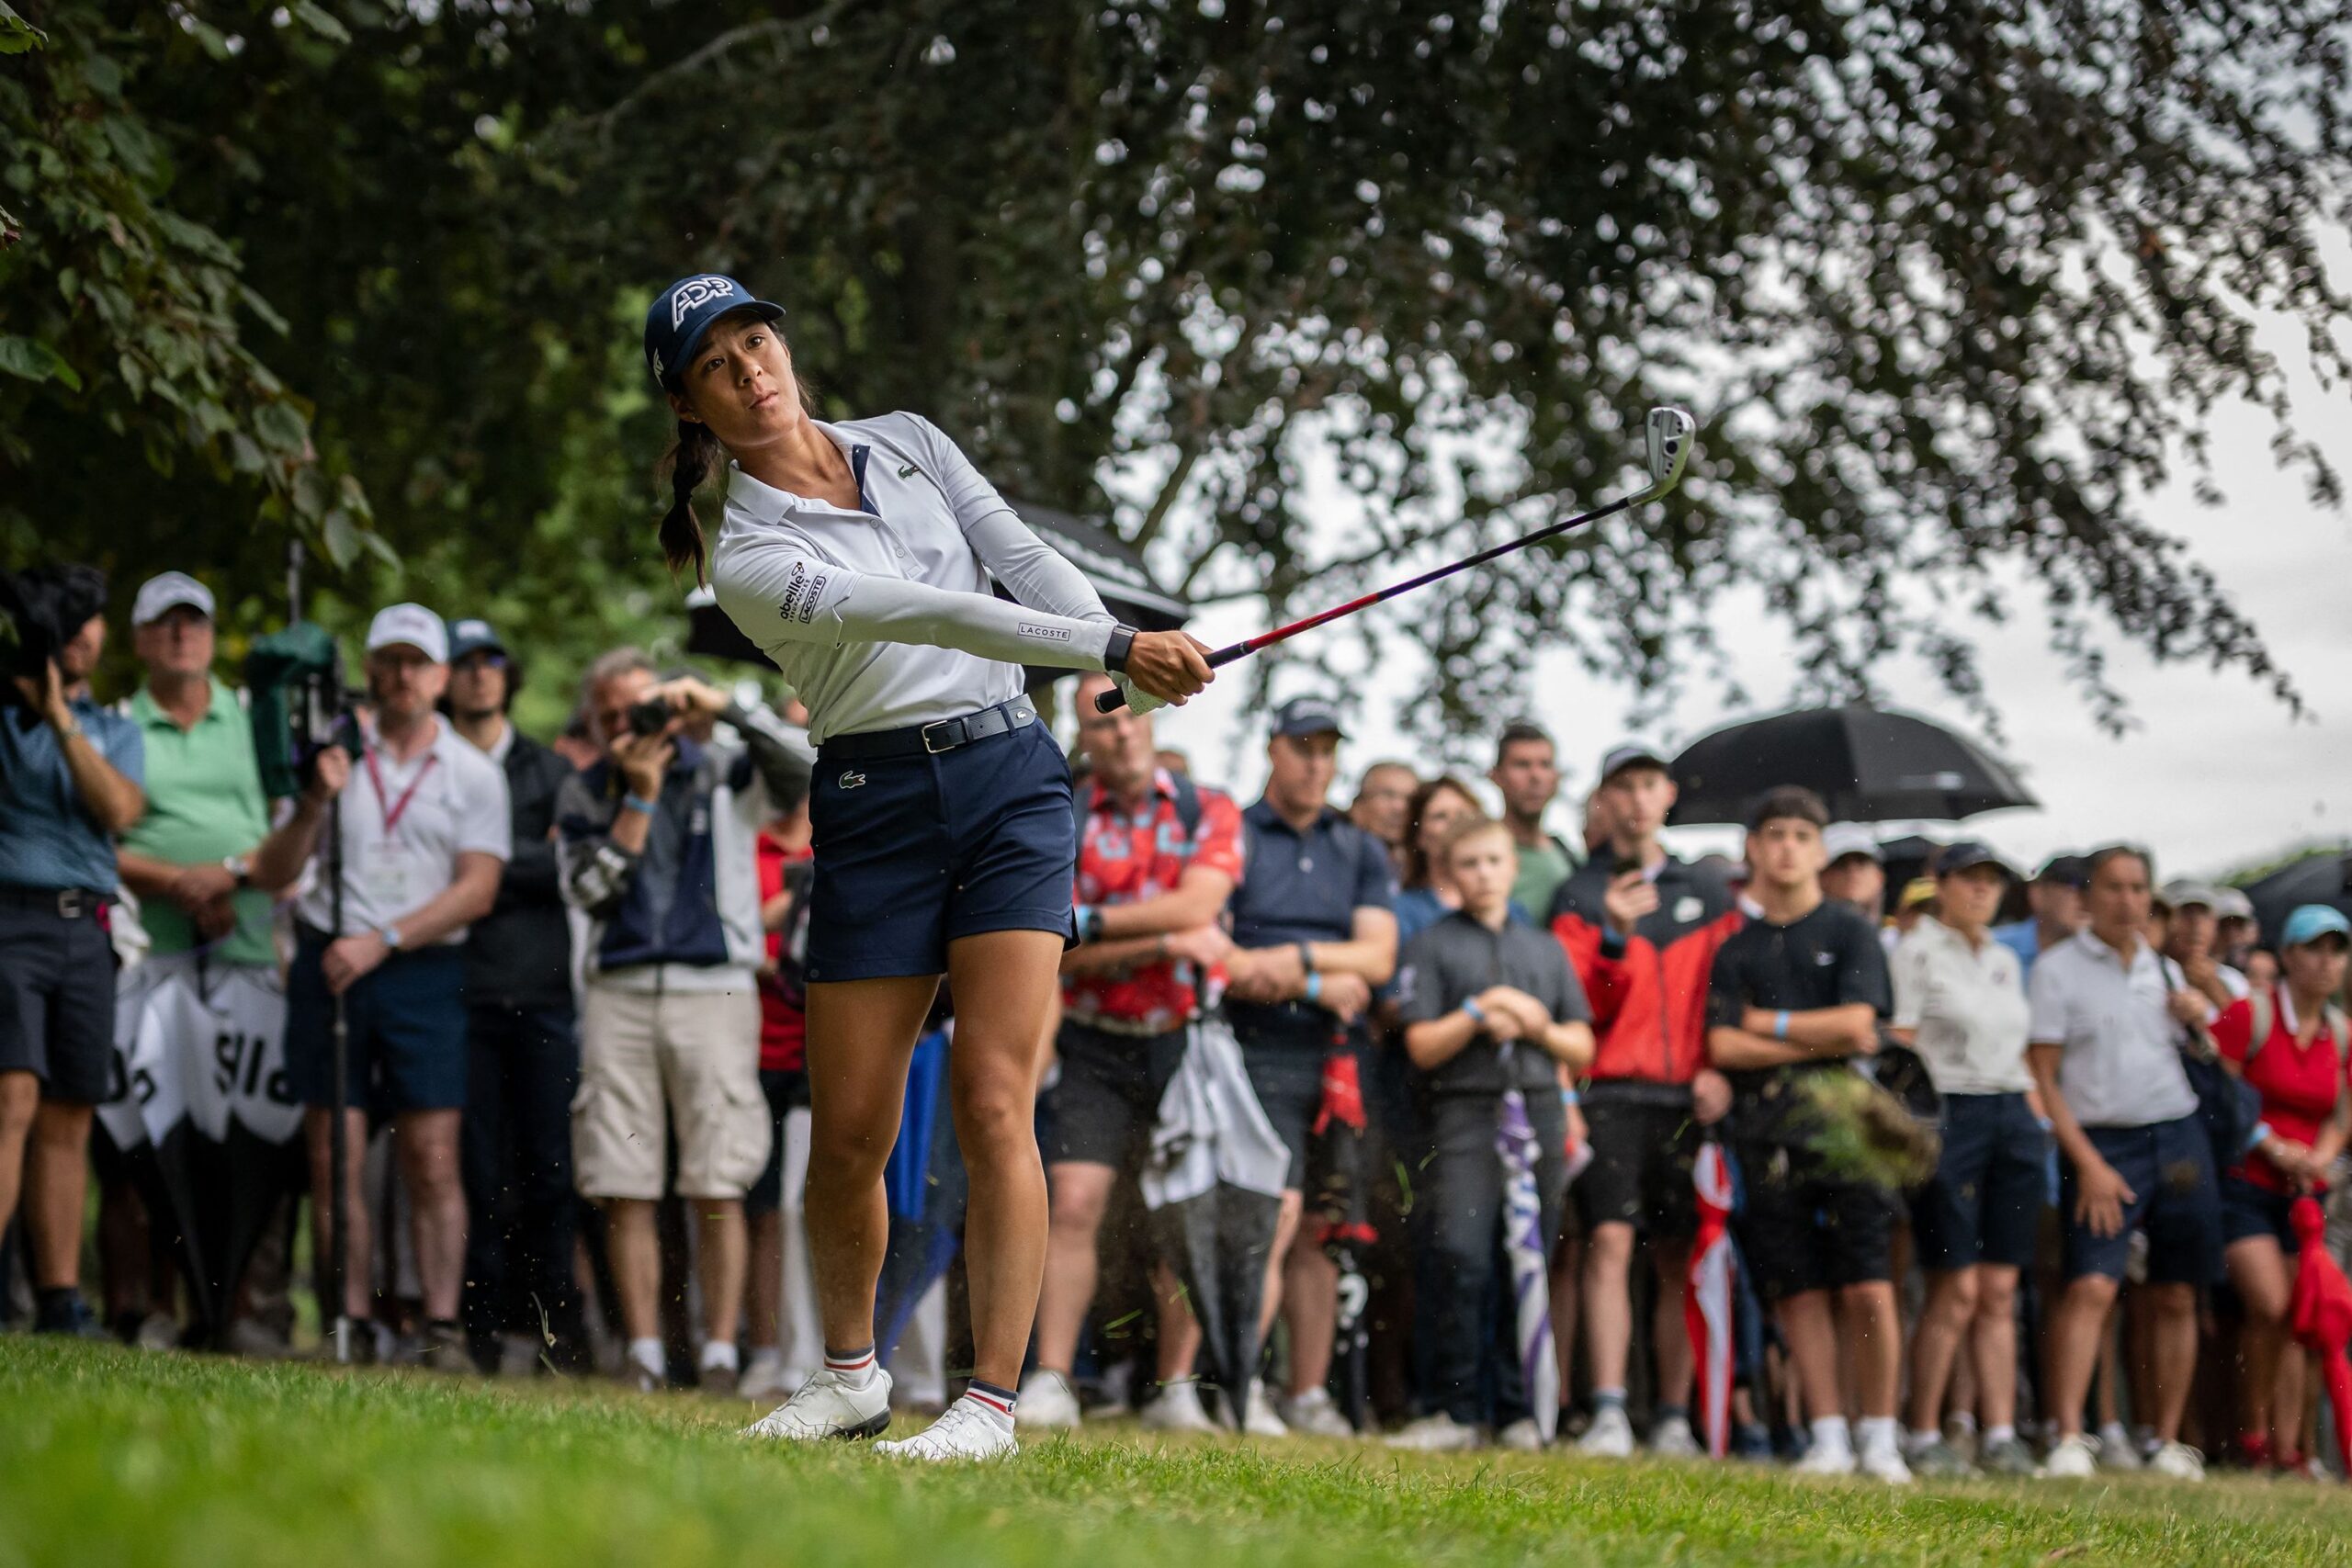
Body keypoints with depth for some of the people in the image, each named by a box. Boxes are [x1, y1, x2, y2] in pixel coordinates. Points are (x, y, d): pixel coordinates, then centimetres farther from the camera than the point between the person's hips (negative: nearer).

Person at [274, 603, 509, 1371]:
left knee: (433, 1158, -7)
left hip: (423, 971, -1)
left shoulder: (474, 774, 7)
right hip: (328, 964, 1)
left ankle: (443, 1328, -8)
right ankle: (352, 1323, 2)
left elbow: (477, 890, -1)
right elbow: (280, 869, 5)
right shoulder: (333, 750, 9)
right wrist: (315, 800, -13)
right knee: (334, 1158, -1)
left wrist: (382, 940, -10)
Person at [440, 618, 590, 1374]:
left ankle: (552, 1322, 1)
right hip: (464, 990, -1)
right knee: (478, 1164, -3)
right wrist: (536, 860, -4)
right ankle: (487, 1320, 2)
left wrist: (499, 861, -5)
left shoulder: (549, 772, 17)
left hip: (544, 991, 1)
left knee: (549, 1164, -4)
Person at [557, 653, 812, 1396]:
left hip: (714, 992, -2)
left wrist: (723, 708, -12)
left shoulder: (723, 772, 9)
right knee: (624, 1188, -2)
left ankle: (720, 1355, -5)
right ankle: (644, 1355, 3)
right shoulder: (584, 793, 13)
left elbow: (805, 769, -8)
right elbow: (589, 891, 1)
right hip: (619, 993, 2)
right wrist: (638, 796, -3)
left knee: (719, 1188, -7)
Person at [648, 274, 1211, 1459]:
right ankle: (852, 1372, 25)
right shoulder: (749, 560, -7)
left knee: (992, 1103, -11)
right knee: (849, 1134, 1)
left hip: (1013, 781, 2)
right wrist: (1113, 646, -28)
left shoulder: (908, 444, 11)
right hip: (876, 814, -2)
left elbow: (1024, 559, 2)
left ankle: (991, 1403, -12)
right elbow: (924, 615, -19)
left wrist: (1132, 667, -17)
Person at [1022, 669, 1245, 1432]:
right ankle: (1050, 1383, -14)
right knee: (1074, 1203, -14)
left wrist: (1090, 920, -14)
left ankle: (1177, 1389, 12)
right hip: (1099, 1046, -1)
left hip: (1187, 1042, 1)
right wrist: (1169, 942, -14)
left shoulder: (1209, 812, 3)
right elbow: (1063, 953, -7)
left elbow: (1198, 903, -14)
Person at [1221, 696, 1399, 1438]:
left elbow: (1378, 957, 5)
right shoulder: (1231, 839, 5)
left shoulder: (1362, 851, 17)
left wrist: (1300, 957, -11)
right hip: (1261, 1055, -4)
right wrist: (1318, 984, -9)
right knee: (1278, 1211, -17)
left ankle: (1309, 1392, 8)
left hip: (1339, 1057, 4)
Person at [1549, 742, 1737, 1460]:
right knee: (1611, 1242, -14)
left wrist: (1720, 1069, -1)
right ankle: (1608, 1413, -17)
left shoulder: (1709, 892, 16)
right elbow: (1579, 1007, 0)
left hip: (1689, 1100, 2)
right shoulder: (1578, 896, 8)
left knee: (1680, 1259, 2)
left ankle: (1674, 1419, 6)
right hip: (1612, 1095, -2)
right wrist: (1616, 939, -15)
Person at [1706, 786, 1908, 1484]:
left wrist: (1768, 1022, 0)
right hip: (1770, 1132, 2)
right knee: (1799, 1294, 0)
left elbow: (1856, 1022, -5)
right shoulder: (1737, 948, 12)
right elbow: (1723, 1046, 1)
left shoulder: (1850, 931, 7)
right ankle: (1829, 1438, 7)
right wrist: (1821, 1041, -4)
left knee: (1869, 1291, -8)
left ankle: (1880, 1439, 0)